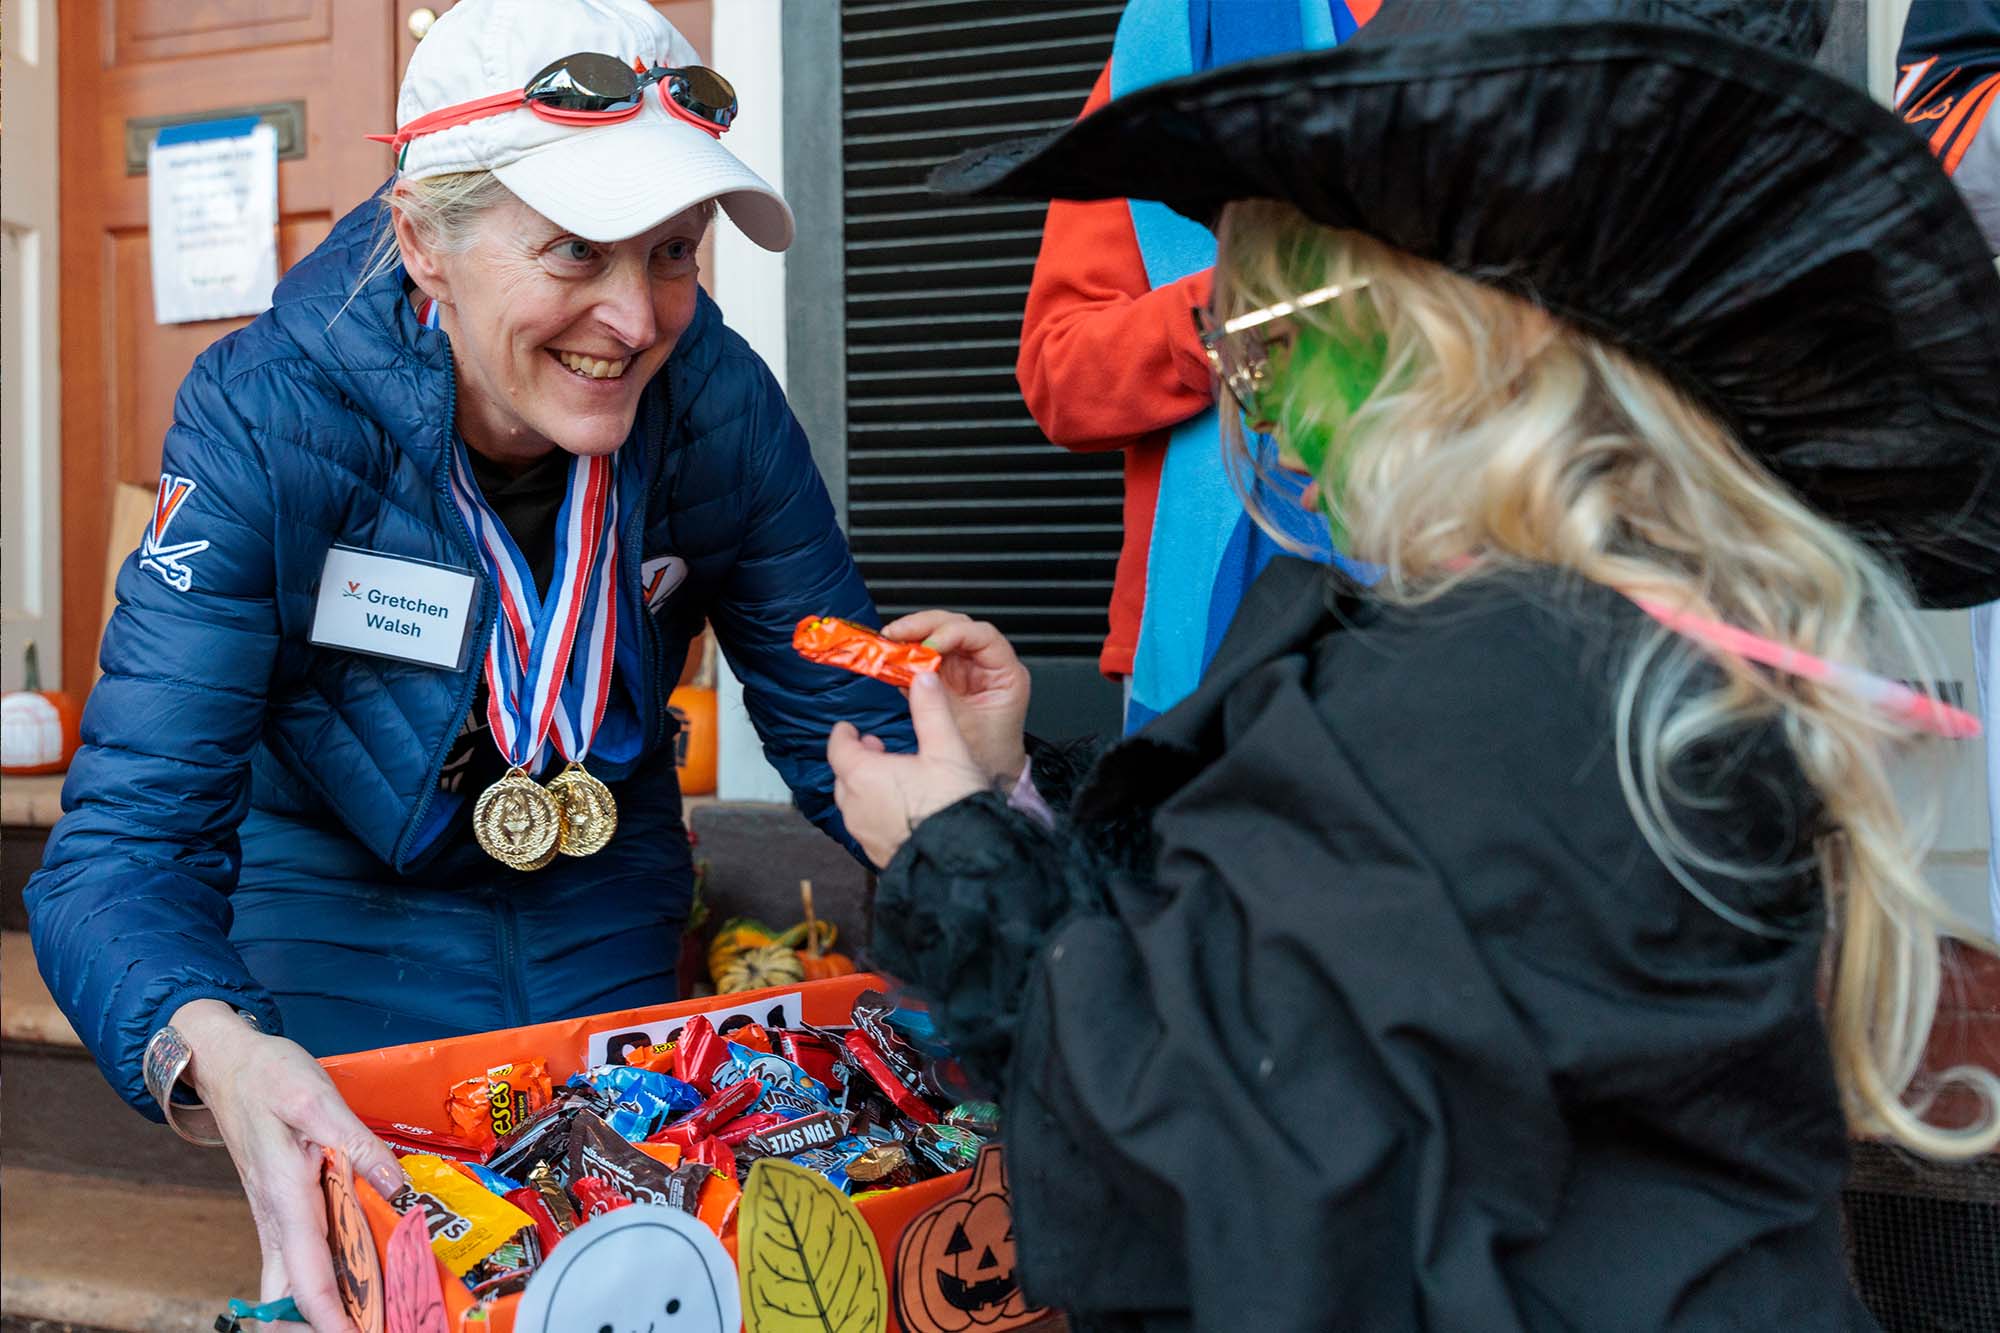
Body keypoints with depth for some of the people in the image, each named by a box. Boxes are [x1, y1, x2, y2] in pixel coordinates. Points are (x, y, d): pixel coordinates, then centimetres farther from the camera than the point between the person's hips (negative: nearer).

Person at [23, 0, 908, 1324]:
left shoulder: (718, 405, -22)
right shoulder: (267, 421, -30)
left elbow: (843, 722, -14)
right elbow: (127, 836, -36)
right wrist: (215, 1049, -56)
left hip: (607, 906, 3)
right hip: (345, 904, -2)